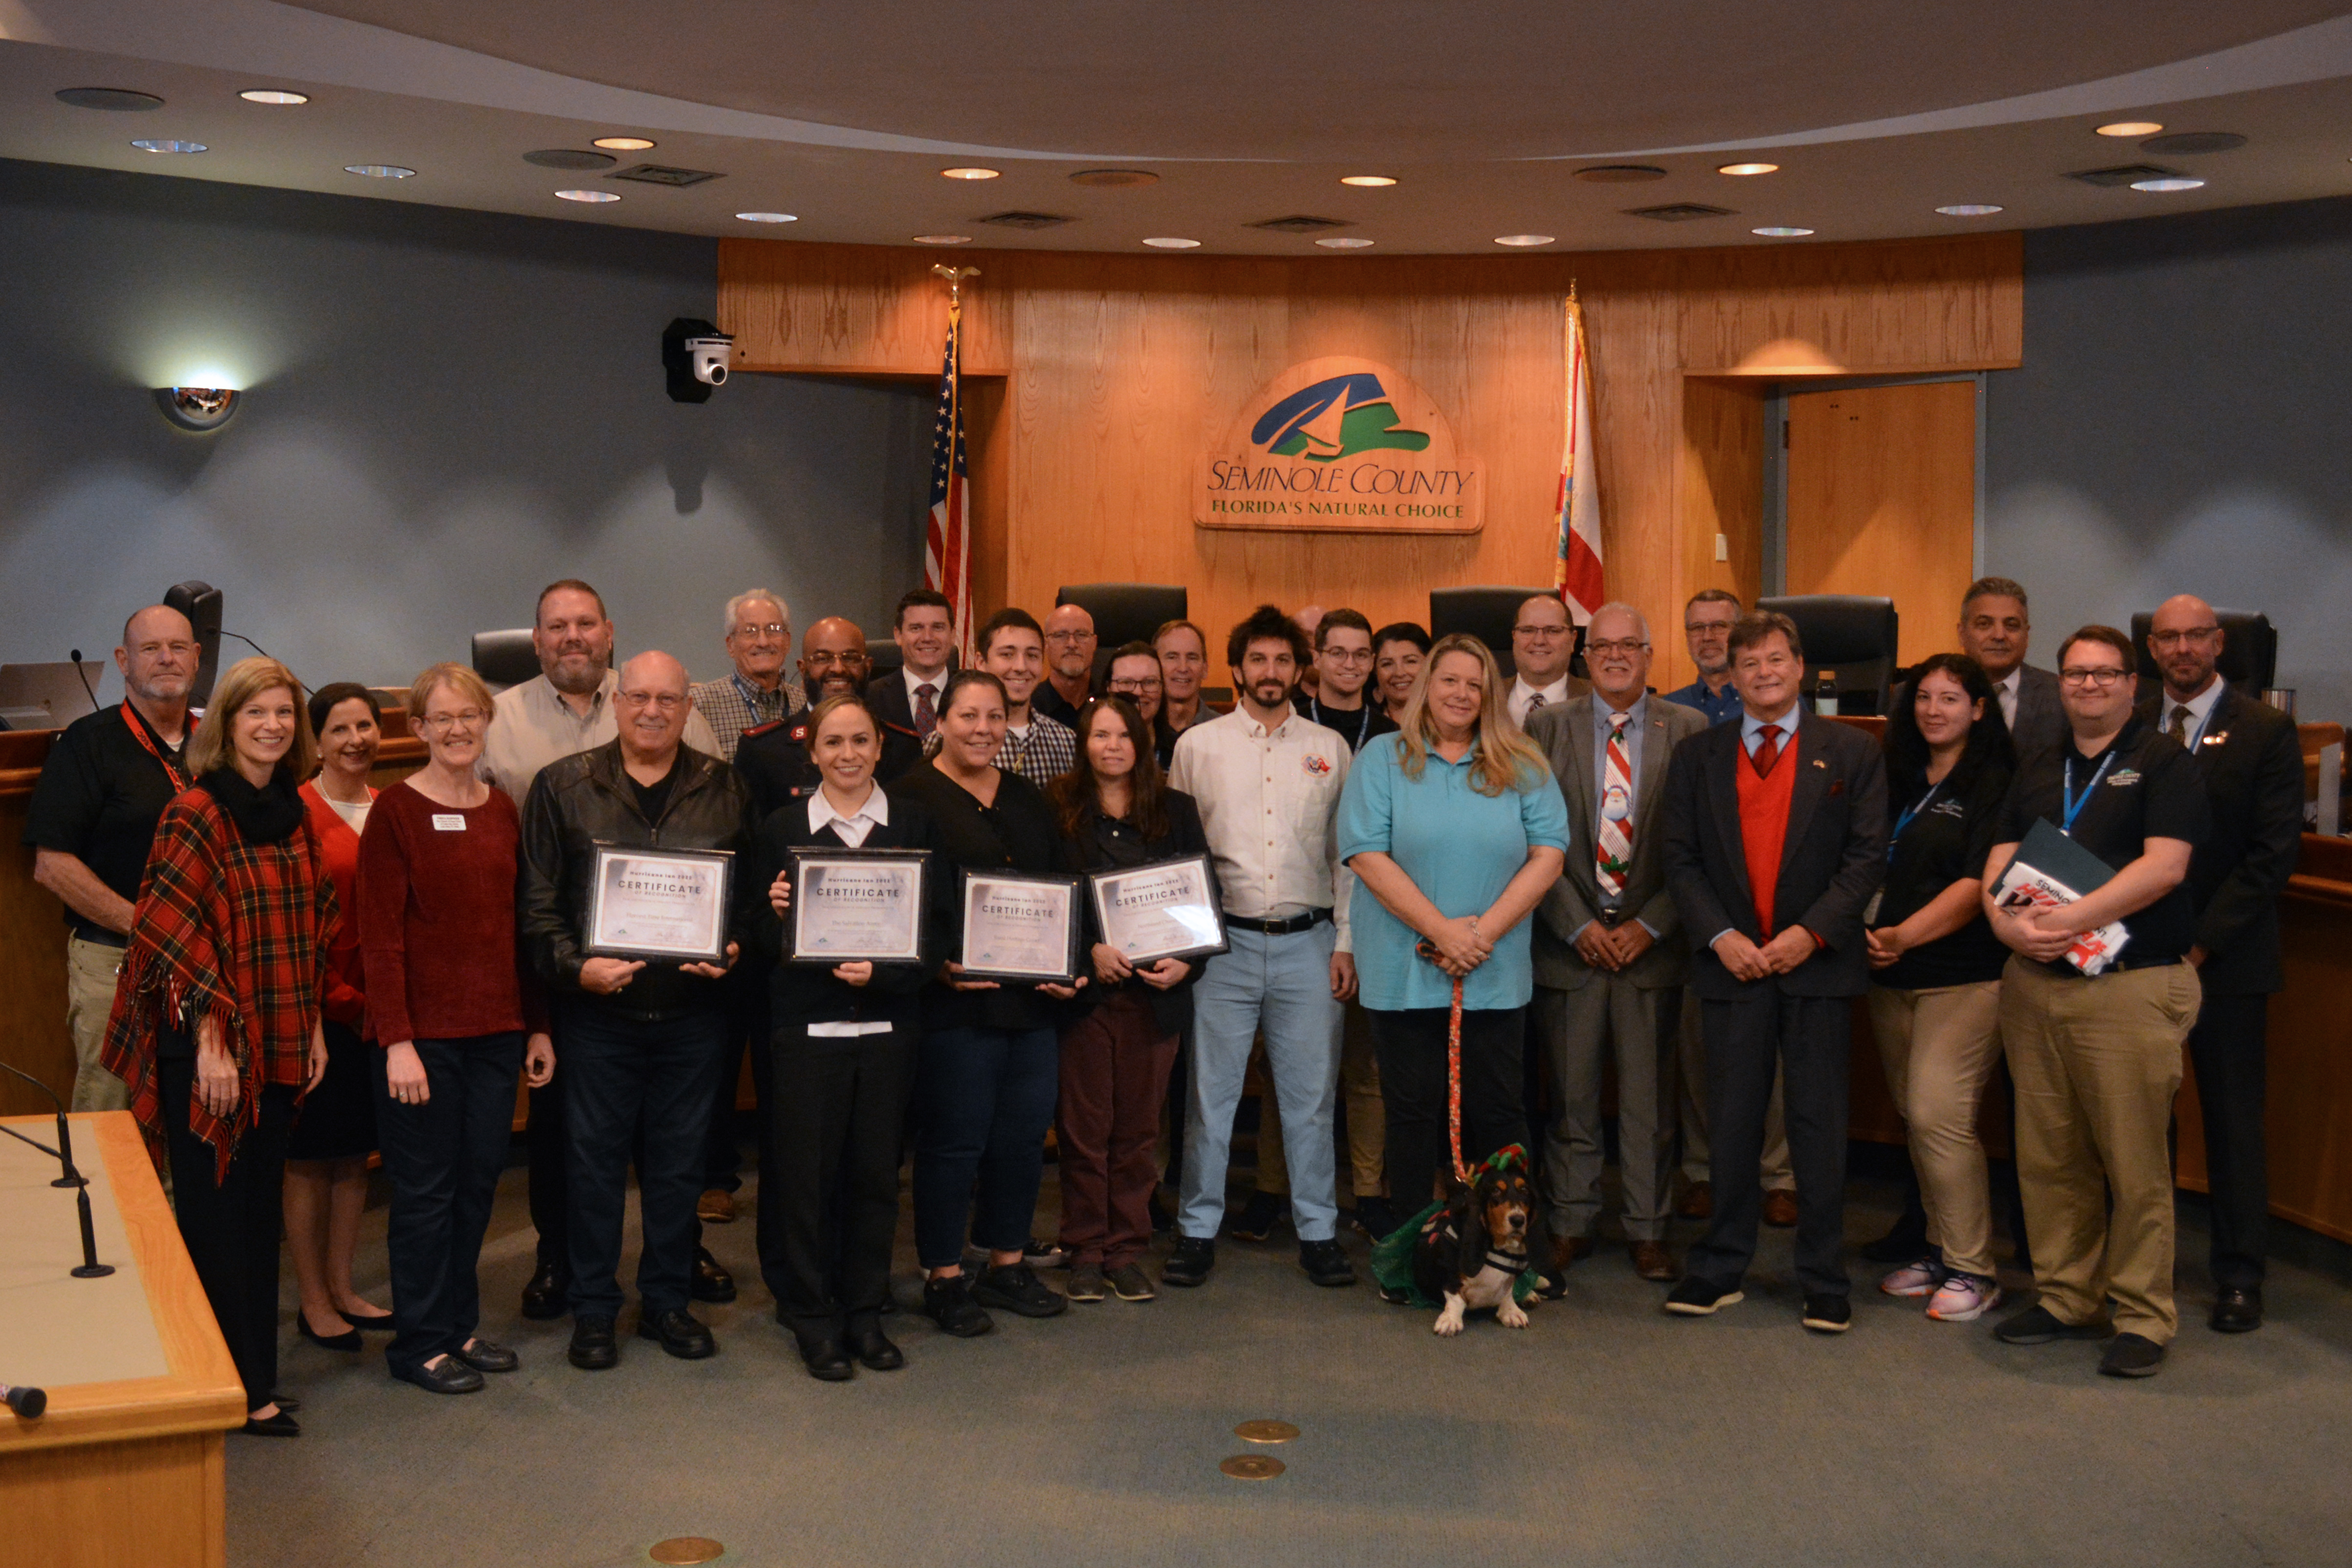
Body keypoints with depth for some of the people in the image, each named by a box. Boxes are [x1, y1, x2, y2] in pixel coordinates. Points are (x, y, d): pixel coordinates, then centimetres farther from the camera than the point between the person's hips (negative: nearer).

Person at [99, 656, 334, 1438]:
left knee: (261, 1211, 13)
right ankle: (240, 1392, 8)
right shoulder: (195, 814, -11)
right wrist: (211, 1040, -17)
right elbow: (175, 935, -14)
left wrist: (314, 1024, 11)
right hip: (208, 1045, -7)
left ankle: (255, 1371, 23)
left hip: (278, 1044, 7)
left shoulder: (294, 815, 9)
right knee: (214, 1212, 1)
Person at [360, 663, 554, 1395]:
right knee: (426, 1190, 3)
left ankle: (460, 1326, 25)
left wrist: (538, 1026, 12)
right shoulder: (396, 811, -7)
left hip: (497, 1030, 5)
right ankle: (420, 1342, 15)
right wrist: (397, 1041, -16)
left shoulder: (503, 810, 10)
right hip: (424, 1034, -5)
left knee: (478, 1183, 12)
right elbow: (380, 937, -10)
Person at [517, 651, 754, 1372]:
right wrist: (575, 965, -15)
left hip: (693, 1009, 2)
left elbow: (753, 892, 8)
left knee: (679, 1163, 11)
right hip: (597, 1009, -1)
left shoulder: (725, 790, 5)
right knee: (594, 1163, 7)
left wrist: (733, 951, -9)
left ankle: (667, 1301, 25)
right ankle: (593, 1311, 20)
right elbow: (538, 901, -1)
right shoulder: (563, 787, 1)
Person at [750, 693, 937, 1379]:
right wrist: (778, 915, -17)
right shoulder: (782, 828, 4)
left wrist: (881, 971, -12)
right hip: (806, 1029, -1)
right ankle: (814, 1320, 13)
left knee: (876, 1170, 6)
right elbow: (764, 941, 5)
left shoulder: (913, 824, 6)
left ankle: (865, 1313, 20)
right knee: (806, 1173, 1)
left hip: (886, 1025, 1)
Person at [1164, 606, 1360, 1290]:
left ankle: (1318, 1231, 16)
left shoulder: (1329, 748, 9)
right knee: (1210, 1091, 3)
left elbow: (1347, 853, 9)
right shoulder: (1198, 745, 5)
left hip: (1309, 943, 1)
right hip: (1224, 942, -1)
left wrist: (1346, 941, 3)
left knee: (1311, 1093, 6)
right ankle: (1198, 1230, 14)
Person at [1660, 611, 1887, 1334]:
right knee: (1731, 1123, 6)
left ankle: (1823, 1280, 13)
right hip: (1730, 962, 1)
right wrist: (1720, 936, -8)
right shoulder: (1697, 756, 8)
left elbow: (1867, 855, -2)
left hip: (1818, 963, -1)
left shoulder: (1851, 752, 4)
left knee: (1818, 1124, 3)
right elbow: (1681, 860, 5)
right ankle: (1720, 1268, 17)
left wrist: (1811, 932, -12)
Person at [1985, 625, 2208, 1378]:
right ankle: (2065, 1299, 20)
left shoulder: (2164, 763, 0)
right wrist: (2007, 921, -11)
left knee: (2135, 1161, -3)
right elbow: (2001, 864, 10)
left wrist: (2077, 918, -19)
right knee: (2048, 1157, 9)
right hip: (2034, 982, 6)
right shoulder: (2037, 771, 17)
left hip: (2132, 983, -5)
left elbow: (2165, 865, -12)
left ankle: (2143, 1317, 7)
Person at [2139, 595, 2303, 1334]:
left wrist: (2202, 942, -13)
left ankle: (2239, 1278, 13)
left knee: (2233, 1121, 4)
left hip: (2225, 960, -3)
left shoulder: (2266, 732, -2)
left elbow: (2274, 852, -7)